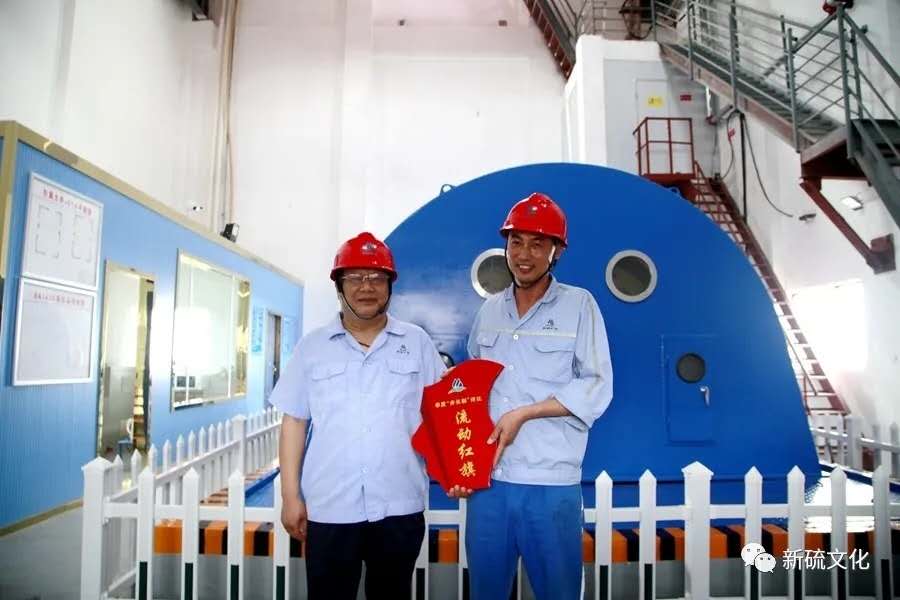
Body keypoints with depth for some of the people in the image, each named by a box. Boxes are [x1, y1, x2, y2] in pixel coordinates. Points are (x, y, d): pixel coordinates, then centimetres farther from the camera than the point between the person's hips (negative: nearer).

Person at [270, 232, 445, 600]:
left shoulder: (417, 342, 2)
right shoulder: (312, 346, 2)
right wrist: (290, 495, 1)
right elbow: (294, 422, 3)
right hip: (329, 508, 0)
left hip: (399, 507, 1)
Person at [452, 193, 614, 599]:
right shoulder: (489, 311, 10)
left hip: (551, 483, -3)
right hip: (487, 479, 4)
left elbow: (597, 387, -8)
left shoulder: (579, 305, -3)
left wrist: (523, 413, -14)